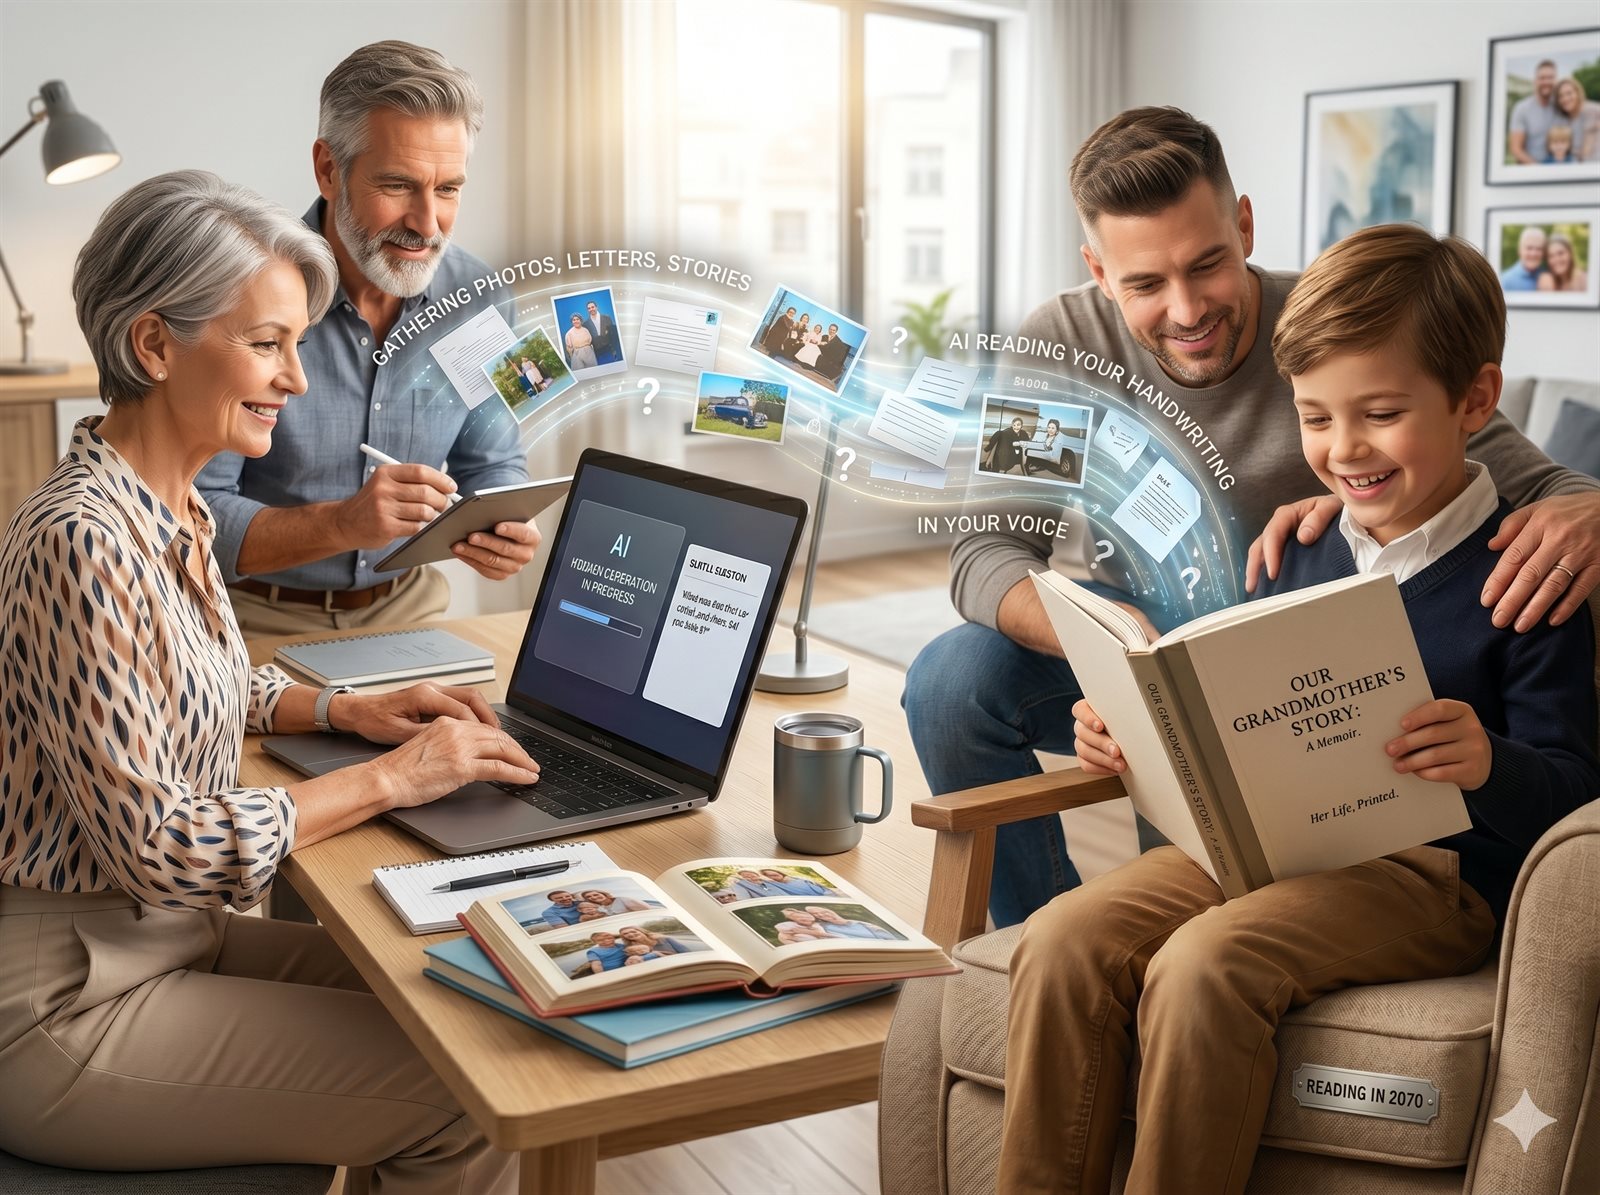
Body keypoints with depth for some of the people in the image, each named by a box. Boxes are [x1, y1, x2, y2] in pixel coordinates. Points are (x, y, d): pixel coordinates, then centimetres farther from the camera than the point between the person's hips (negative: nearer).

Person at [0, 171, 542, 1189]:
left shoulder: (173, 507, 3)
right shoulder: (83, 540, -25)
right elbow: (156, 847, -26)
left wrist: (345, 710, 3)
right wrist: (388, 779, -18)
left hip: (164, 935, 9)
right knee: (465, 1102, -9)